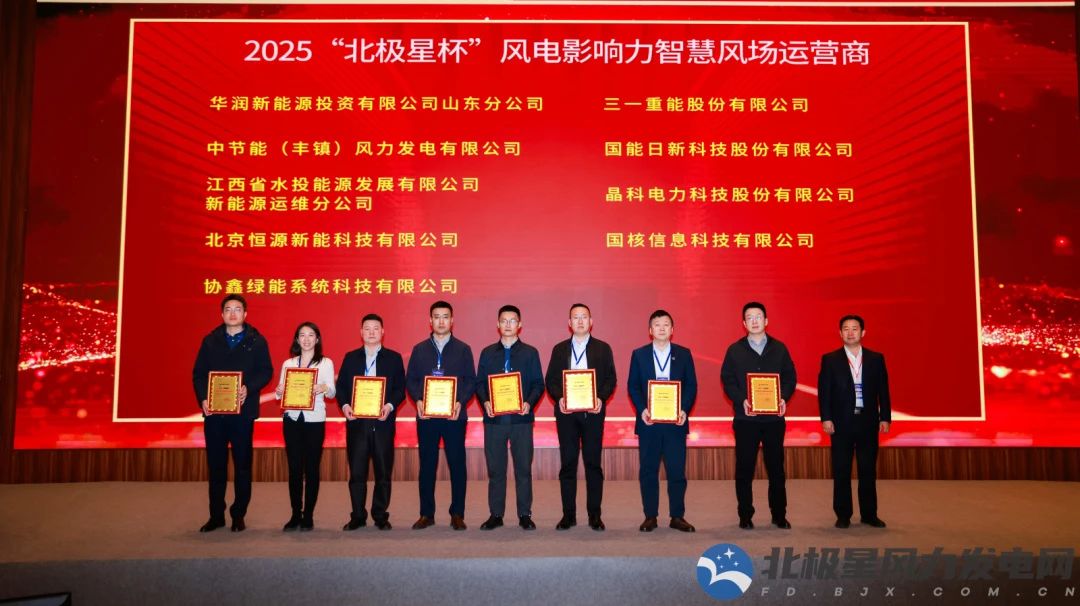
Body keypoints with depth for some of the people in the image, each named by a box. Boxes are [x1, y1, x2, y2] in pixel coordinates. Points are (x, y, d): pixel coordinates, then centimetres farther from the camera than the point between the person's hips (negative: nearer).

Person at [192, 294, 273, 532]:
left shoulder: (256, 341, 4)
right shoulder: (210, 341, 10)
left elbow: (266, 371, -2)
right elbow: (198, 373, 6)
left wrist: (248, 388, -19)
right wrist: (203, 399, -9)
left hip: (243, 411, -2)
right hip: (214, 411, 2)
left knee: (242, 465, 4)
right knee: (215, 465, 7)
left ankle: (239, 515, 14)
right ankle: (216, 515, 17)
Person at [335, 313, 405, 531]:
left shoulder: (394, 358, 8)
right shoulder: (351, 358, 12)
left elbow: (400, 389, 3)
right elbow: (341, 386, 8)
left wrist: (390, 406, -14)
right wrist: (344, 405, -9)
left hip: (383, 422, -1)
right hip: (356, 422, 1)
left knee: (383, 472, 3)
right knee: (356, 472, 3)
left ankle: (381, 516, 13)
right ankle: (357, 516, 13)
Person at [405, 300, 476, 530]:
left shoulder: (463, 349, 6)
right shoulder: (419, 349, 10)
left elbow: (471, 381, 2)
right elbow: (410, 380, 7)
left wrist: (460, 402, -14)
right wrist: (418, 400, -10)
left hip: (454, 415, -1)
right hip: (426, 415, 1)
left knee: (457, 464, 1)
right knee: (427, 465, 6)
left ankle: (457, 514, 9)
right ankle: (426, 514, 14)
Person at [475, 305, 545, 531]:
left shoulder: (530, 353, 7)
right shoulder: (487, 353, 12)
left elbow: (538, 384, 4)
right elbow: (479, 383, 9)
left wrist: (529, 403, -14)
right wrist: (485, 402, -9)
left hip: (521, 418, -1)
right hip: (494, 418, 1)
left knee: (523, 468, 1)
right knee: (495, 469, 5)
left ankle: (525, 515, 10)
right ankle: (496, 514, 14)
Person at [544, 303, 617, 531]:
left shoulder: (603, 348, 8)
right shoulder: (559, 349, 11)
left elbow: (610, 379, 3)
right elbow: (551, 380, 7)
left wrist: (601, 398, -14)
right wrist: (559, 398, -11)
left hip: (593, 412, -1)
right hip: (566, 412, 1)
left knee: (593, 463, 1)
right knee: (567, 463, 2)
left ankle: (594, 514, 8)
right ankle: (568, 514, 9)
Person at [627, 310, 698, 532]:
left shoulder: (683, 354, 8)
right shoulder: (639, 354, 7)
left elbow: (691, 385, 5)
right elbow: (632, 386, 4)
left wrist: (684, 410, -9)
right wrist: (642, 410, -10)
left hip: (675, 421, 0)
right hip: (648, 421, 0)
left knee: (677, 470, 1)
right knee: (648, 470, 4)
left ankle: (678, 516, 11)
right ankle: (650, 516, 13)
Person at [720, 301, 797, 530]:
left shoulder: (779, 348, 8)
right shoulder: (735, 350, 5)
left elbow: (790, 377, 7)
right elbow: (727, 380, 1)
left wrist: (784, 398, -10)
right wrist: (741, 400, -14)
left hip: (774, 417, 1)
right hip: (745, 418, -1)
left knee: (776, 467, 5)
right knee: (744, 468, 2)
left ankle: (779, 515, 16)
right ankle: (745, 516, 12)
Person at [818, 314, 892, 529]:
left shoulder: (876, 359, 7)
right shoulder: (830, 359, 2)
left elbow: (883, 390, 7)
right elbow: (824, 391, -2)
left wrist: (885, 417, 1)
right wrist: (826, 418, -9)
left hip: (868, 421, 2)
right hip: (842, 422, -1)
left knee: (868, 470, 7)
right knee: (841, 471, 4)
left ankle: (869, 514, 18)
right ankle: (843, 515, 13)